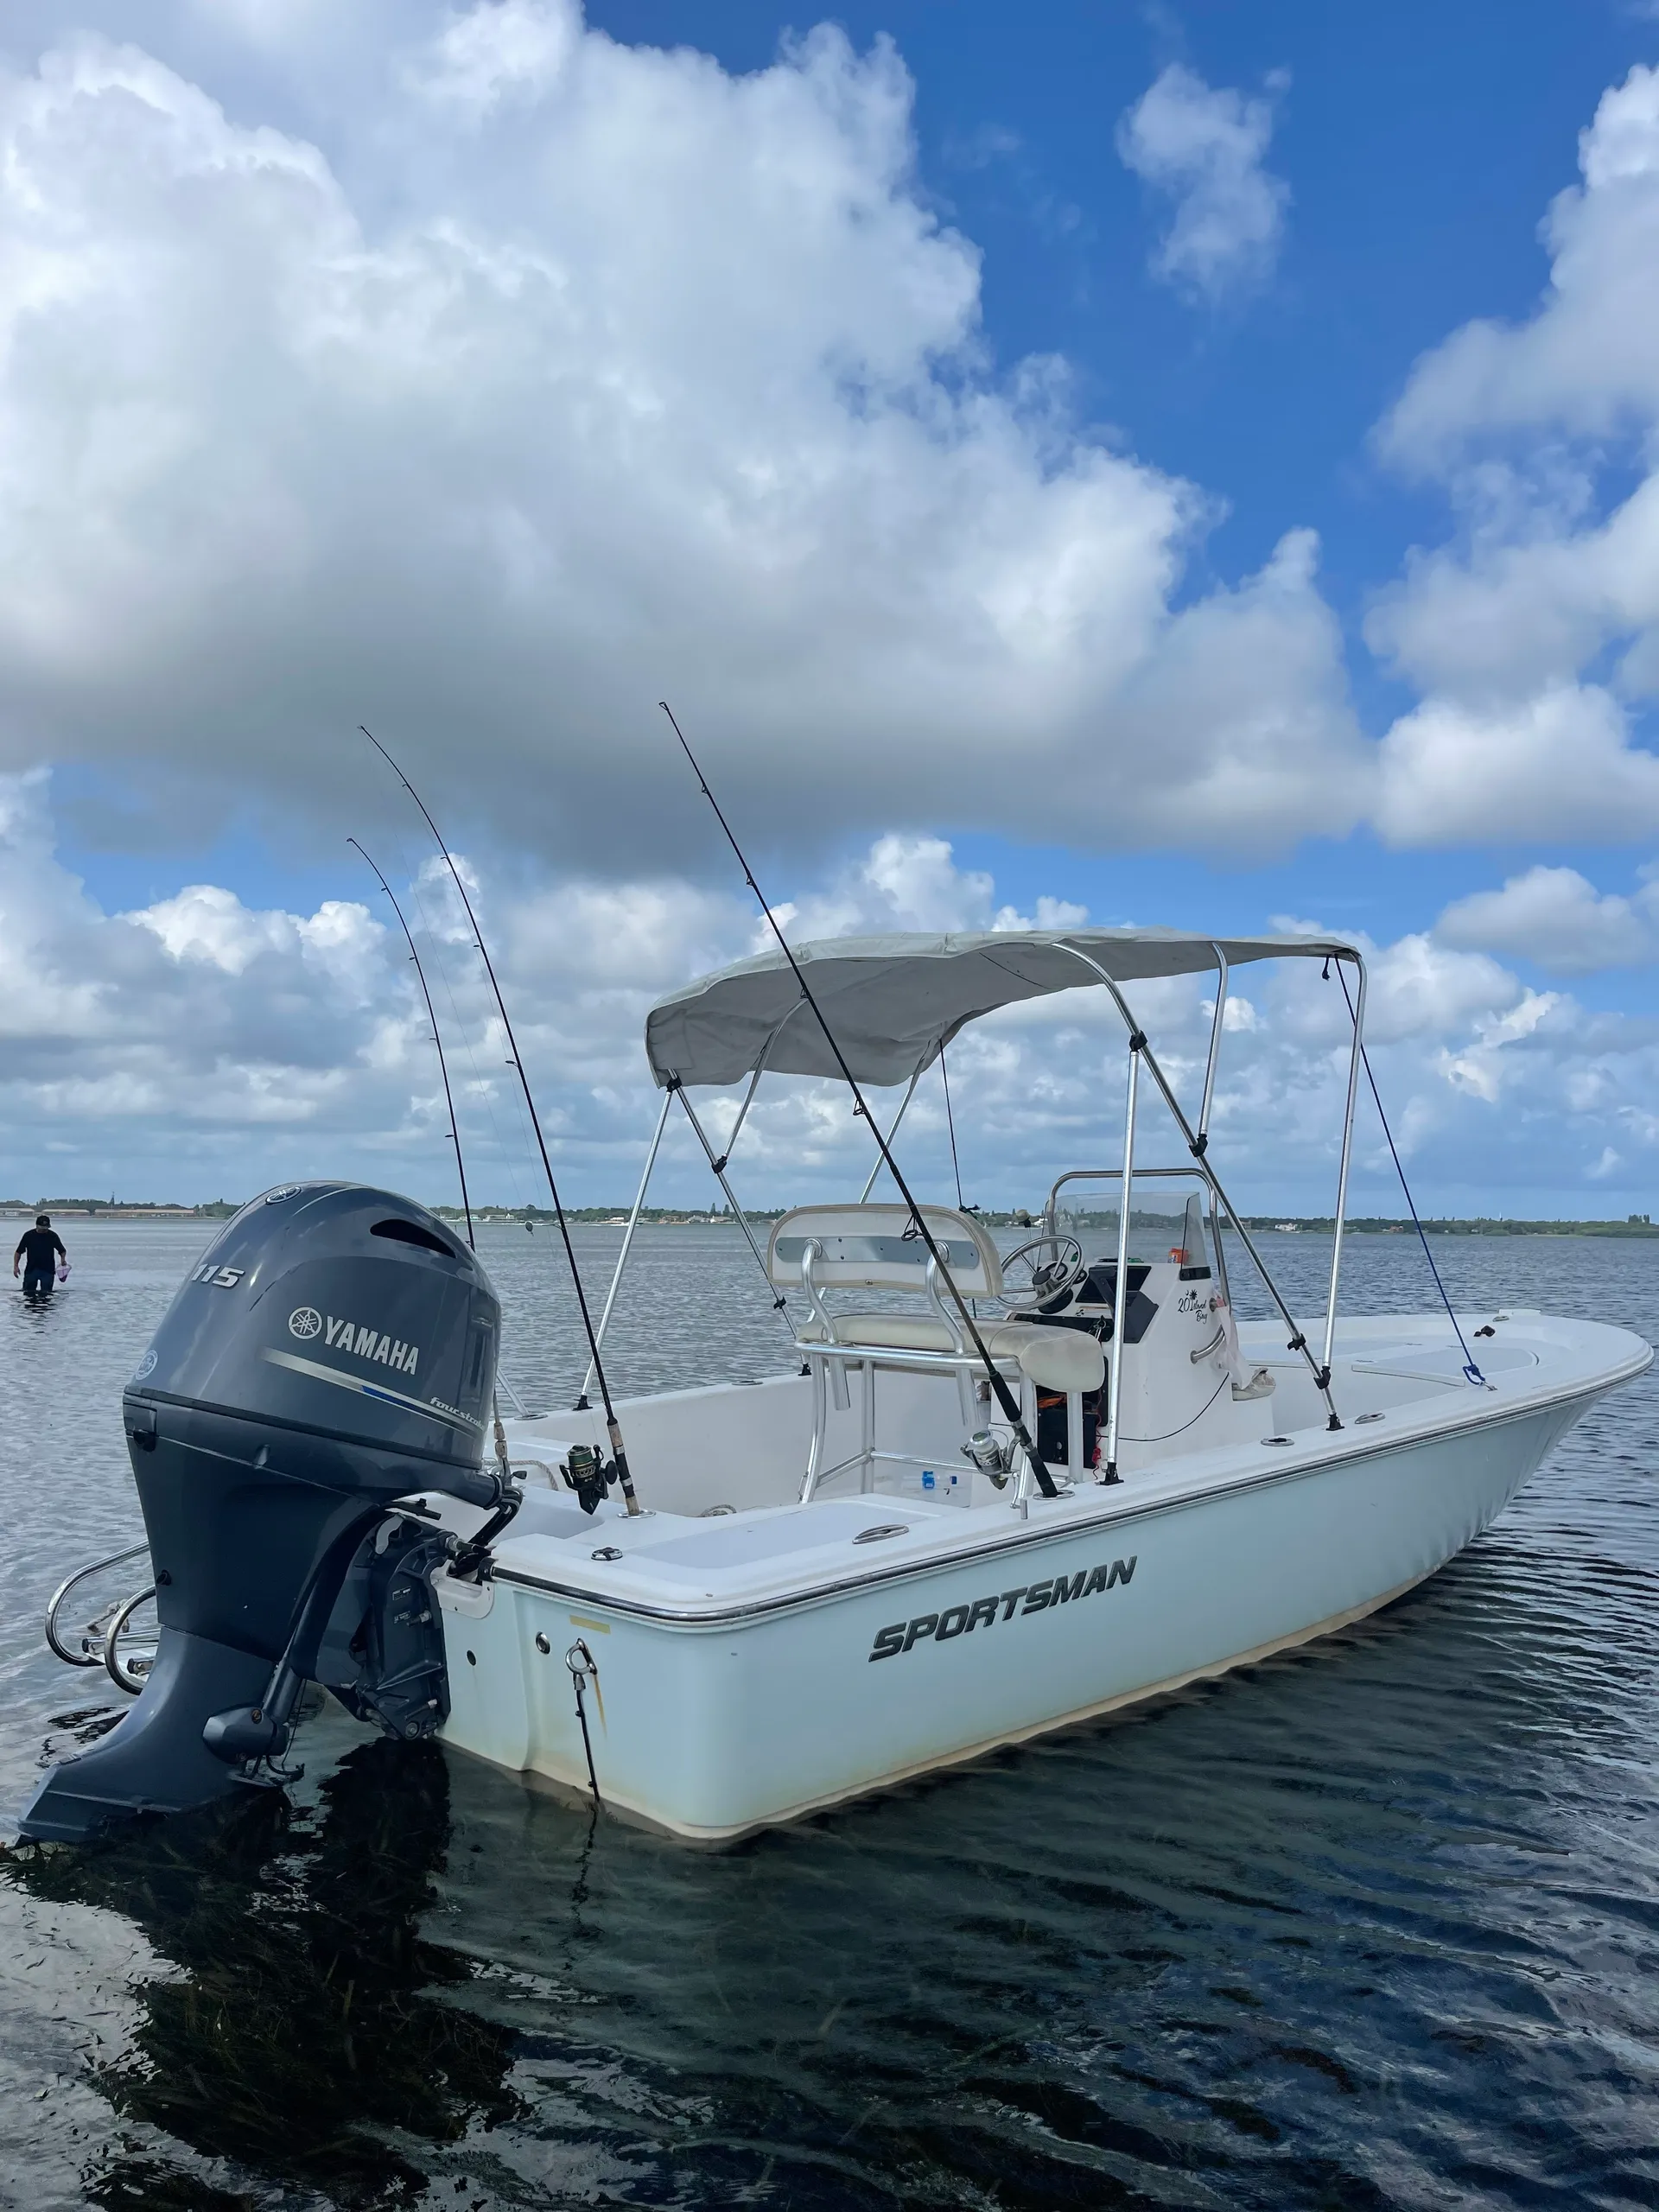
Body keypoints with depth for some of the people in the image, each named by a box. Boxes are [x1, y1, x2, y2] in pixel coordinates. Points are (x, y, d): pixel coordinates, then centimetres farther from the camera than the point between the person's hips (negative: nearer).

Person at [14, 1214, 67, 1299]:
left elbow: (62, 1251, 11)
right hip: (31, 1269, 0)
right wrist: (16, 1266, -7)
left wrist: (63, 1259, -10)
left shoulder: (53, 1236, 0)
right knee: (28, 1293, 4)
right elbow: (19, 1252, 3)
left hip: (48, 1270, 0)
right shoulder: (28, 1235, -1)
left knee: (46, 1295, -1)